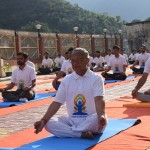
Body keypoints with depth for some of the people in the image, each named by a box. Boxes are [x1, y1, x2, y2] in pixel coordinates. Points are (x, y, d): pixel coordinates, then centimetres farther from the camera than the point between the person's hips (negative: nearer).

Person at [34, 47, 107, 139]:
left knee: (101, 119, -37)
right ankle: (82, 133, -27)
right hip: (72, 120, 3)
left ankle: (67, 131, -23)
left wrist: (101, 116, -42)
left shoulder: (96, 78, -4)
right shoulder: (67, 80, 6)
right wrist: (43, 120, -13)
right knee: (49, 124, -20)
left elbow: (99, 100, -20)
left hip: (90, 121, -3)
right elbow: (56, 103, 1)